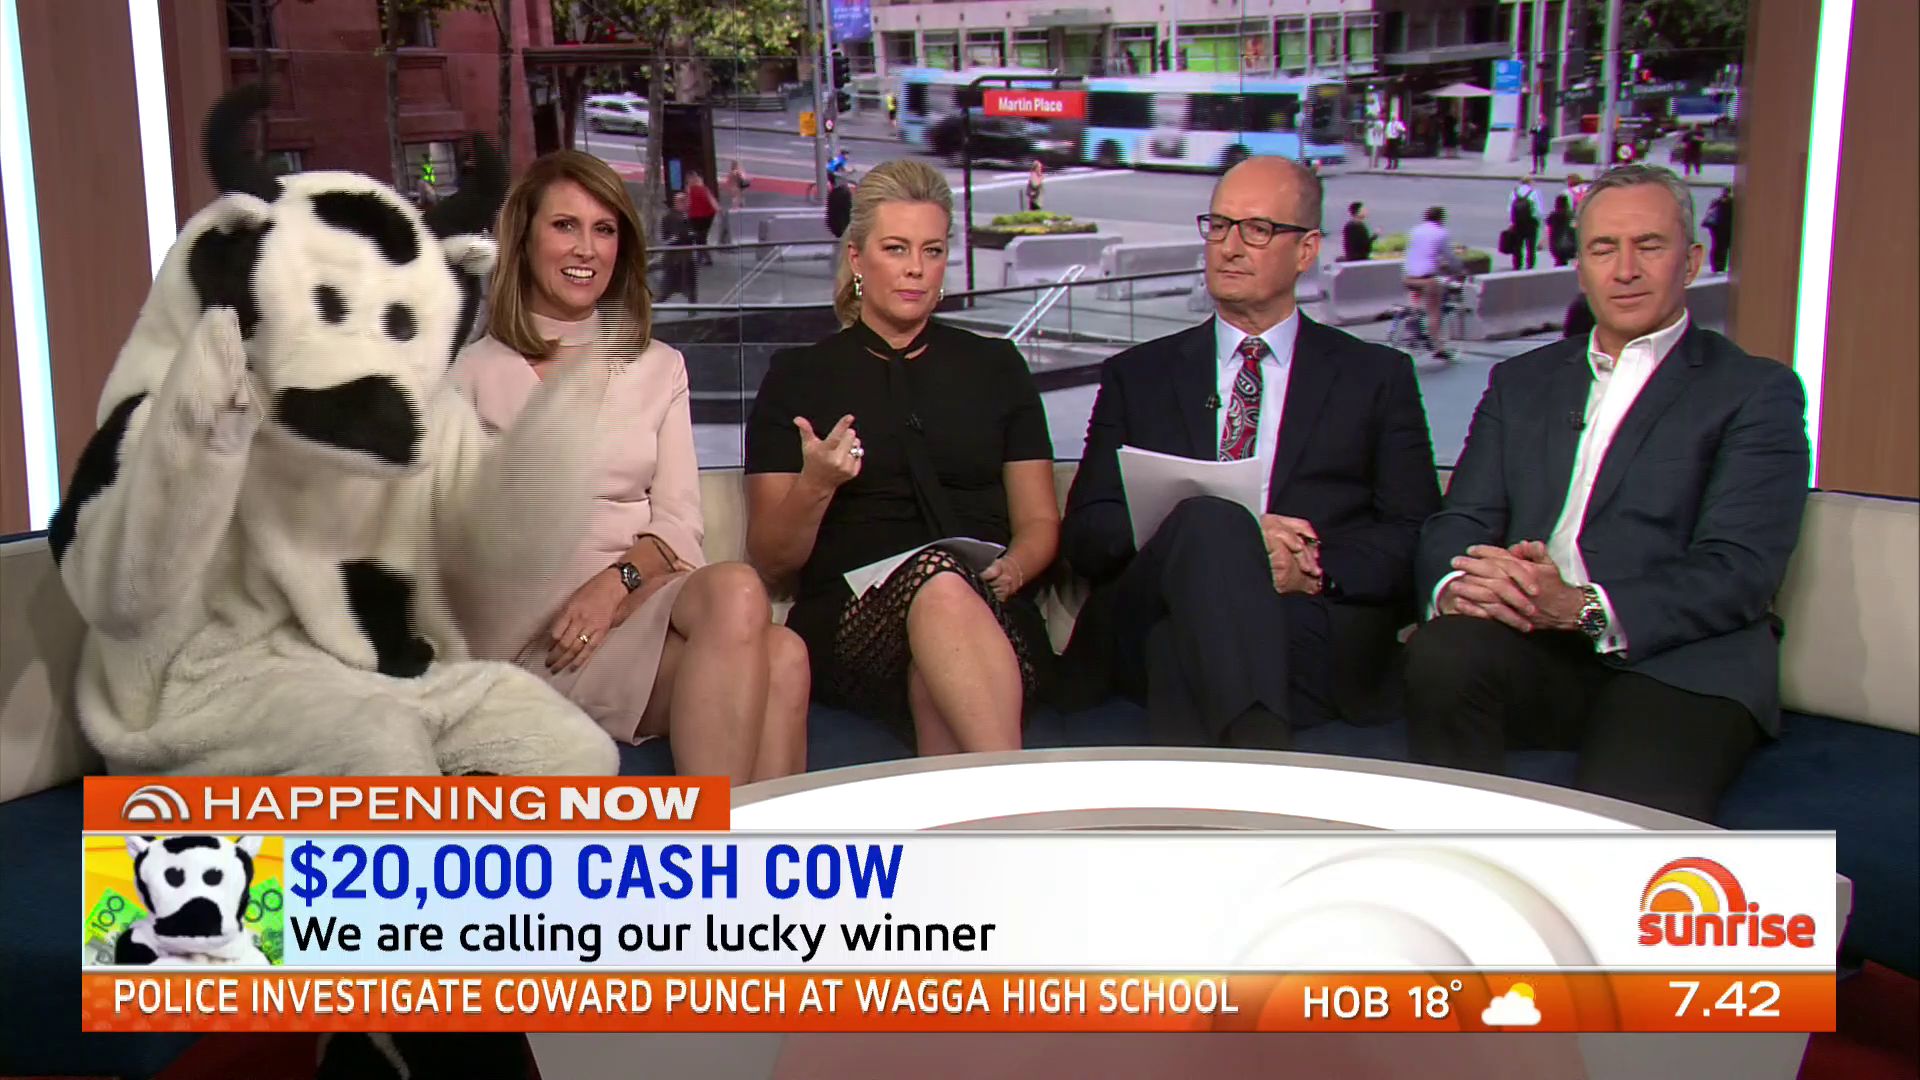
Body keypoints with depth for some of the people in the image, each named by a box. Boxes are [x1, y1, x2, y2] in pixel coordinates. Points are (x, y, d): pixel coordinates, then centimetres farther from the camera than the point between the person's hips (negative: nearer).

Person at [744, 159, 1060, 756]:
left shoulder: (995, 367, 20)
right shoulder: (797, 377, 14)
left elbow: (1040, 522, 17)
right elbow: (770, 560, 9)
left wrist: (1013, 568, -7)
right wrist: (815, 486, -13)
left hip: (993, 620, 1)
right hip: (849, 628, -1)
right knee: (938, 579, -38)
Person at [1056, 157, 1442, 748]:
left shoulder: (1377, 377, 20)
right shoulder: (1136, 376, 22)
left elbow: (1418, 540, 11)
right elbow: (1086, 534, 9)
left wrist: (1317, 569, -12)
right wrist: (1228, 537, -10)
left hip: (1314, 634, -2)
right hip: (1155, 627, 2)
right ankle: (1260, 757, -44)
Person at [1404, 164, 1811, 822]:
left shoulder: (1757, 391, 9)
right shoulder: (1521, 383, 24)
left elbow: (1741, 570, -4)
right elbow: (1459, 522, 15)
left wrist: (1584, 609, -21)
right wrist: (1457, 585, -12)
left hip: (1674, 663, -4)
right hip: (1532, 650, 5)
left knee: (1629, 813, -36)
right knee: (1441, 652, -31)